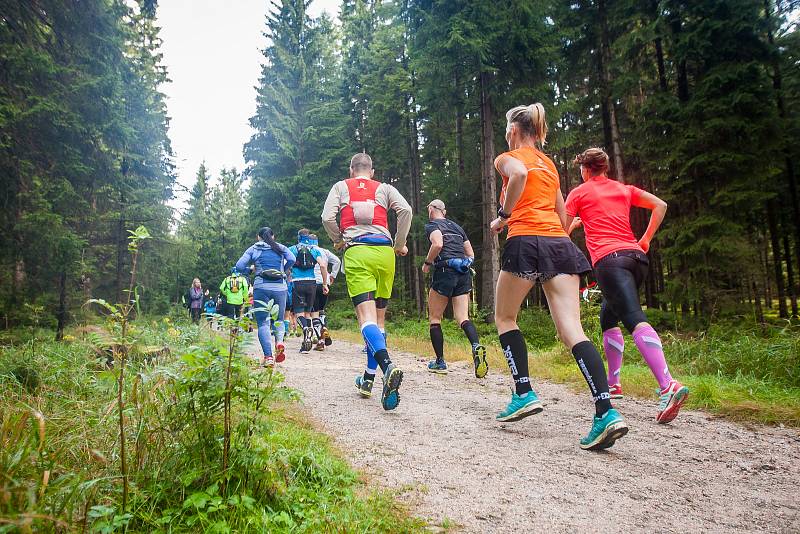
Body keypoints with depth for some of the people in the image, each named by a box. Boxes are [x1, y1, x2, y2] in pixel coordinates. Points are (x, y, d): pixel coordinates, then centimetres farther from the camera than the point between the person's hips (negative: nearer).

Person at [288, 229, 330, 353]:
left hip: (297, 283, -2)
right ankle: (308, 339, 10)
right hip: (311, 283, 2)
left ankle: (306, 329, -32)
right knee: (308, 312, 14)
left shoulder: (291, 249, 8)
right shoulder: (315, 249, 10)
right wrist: (325, 284, 1)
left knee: (299, 312, -2)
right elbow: (323, 265, -3)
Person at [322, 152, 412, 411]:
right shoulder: (384, 188, 20)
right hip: (384, 251, 3)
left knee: (366, 317, -13)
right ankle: (368, 379, 18)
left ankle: (388, 366, -39)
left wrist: (338, 241, 21)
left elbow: (327, 217, 3)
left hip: (356, 253, -2)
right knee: (379, 317, 13)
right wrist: (400, 244, 13)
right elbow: (405, 210, 2)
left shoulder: (340, 186, 18)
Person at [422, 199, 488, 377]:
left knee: (434, 318, 9)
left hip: (445, 271, -5)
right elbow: (471, 254, 22)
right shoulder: (456, 226, 24)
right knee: (463, 318, -1)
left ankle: (440, 362, 10)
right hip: (464, 273, 6)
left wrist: (427, 263, -3)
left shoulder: (432, 225, 4)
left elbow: (437, 244, -17)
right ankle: (477, 346, -30)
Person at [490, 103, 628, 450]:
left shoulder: (508, 158, 8)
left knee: (504, 318, 15)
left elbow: (519, 174, -18)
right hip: (560, 244, 6)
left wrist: (503, 216, -8)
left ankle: (524, 394, 6)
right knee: (571, 330, -6)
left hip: (526, 240, -5)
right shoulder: (549, 164, 27)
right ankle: (606, 412, -20)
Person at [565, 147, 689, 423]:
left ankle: (669, 386, -38)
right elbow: (660, 206, 16)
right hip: (636, 257, 6)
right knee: (608, 318, 20)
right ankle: (613, 384, 20)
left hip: (609, 259, -6)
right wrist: (645, 240, 18)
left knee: (634, 319, -20)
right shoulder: (625, 189, 24)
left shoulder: (578, 193, 12)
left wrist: (575, 223, 33)